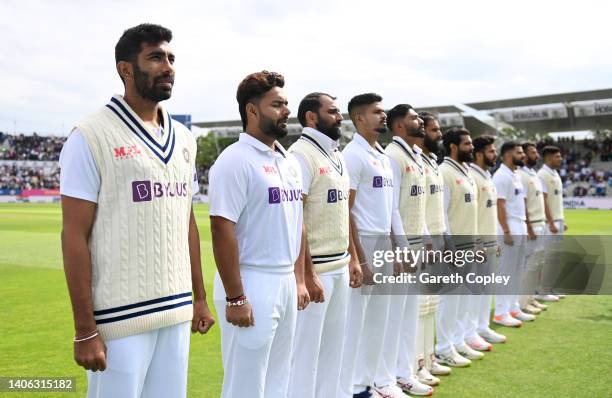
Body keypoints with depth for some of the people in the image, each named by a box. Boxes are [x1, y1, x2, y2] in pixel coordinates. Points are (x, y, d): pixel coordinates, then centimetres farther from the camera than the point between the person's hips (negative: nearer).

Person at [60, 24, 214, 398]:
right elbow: (75, 236, -11)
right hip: (120, 315, -6)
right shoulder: (91, 137, -9)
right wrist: (85, 330, -13)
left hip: (177, 310, 6)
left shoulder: (183, 138, 10)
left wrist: (199, 297, 14)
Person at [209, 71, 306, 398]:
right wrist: (235, 298, -19)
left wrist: (299, 279, 13)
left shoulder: (290, 162, 13)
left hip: (286, 283, 8)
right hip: (251, 284, -8)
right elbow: (222, 229, -17)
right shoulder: (235, 160, -13)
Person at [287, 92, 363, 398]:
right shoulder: (301, 155, -13)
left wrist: (352, 257, 14)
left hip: (340, 266, 9)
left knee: (333, 346, 17)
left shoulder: (336, 156, 14)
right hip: (315, 269, -9)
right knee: (306, 349, 1)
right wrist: (308, 275, -21)